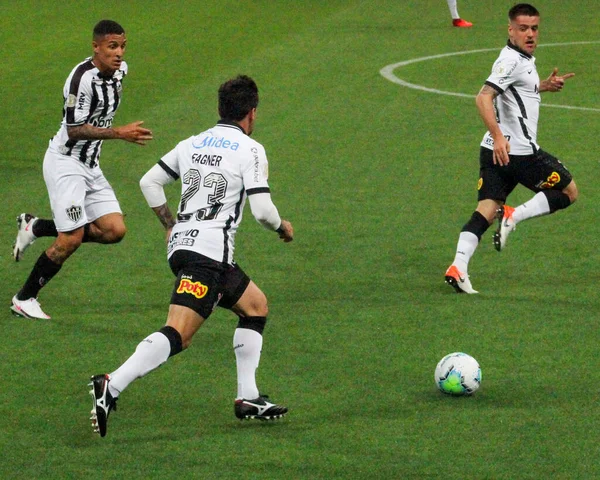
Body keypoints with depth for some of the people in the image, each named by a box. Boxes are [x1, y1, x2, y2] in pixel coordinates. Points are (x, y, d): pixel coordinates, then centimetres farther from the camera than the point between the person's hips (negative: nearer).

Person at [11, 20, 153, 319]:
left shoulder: (120, 70, 3)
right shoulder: (83, 78, -23)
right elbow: (74, 130, -25)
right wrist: (119, 133, -29)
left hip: (91, 166, 8)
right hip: (65, 162, -8)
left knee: (114, 230, -2)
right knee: (72, 239, -13)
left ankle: (35, 227, 14)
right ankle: (24, 299, 4)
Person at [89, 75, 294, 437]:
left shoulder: (192, 144, 16)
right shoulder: (250, 150, -3)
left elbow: (149, 182, 19)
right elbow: (262, 209, -9)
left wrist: (171, 225, 28)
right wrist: (283, 227, 11)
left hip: (181, 243, 9)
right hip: (209, 253, -8)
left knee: (256, 305, 23)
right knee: (178, 335, -18)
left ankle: (248, 399, 19)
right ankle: (112, 387, -35)